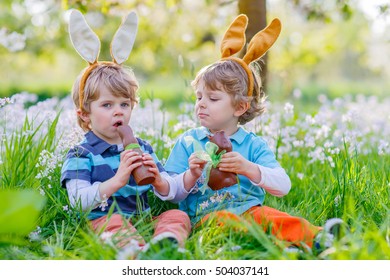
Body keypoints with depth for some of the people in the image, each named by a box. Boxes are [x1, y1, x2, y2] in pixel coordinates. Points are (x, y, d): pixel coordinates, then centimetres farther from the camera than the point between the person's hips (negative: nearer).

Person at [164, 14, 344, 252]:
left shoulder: (253, 145, 11)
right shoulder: (187, 142, 12)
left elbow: (283, 186, -3)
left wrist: (248, 168, -18)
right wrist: (191, 176, -14)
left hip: (250, 209, 2)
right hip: (205, 214, -1)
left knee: (269, 217, -33)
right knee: (224, 222, -37)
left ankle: (314, 239, -54)